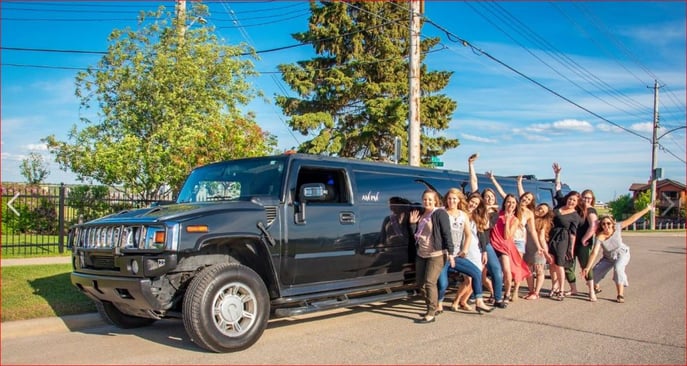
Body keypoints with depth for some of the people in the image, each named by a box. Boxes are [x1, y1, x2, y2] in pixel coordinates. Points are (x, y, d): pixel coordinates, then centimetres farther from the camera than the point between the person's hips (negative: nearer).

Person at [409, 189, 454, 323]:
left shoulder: (440, 213, -9)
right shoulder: (421, 214, 13)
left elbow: (447, 234, -12)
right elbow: (416, 235, 16)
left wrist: (450, 253, -16)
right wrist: (412, 223, 1)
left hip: (436, 254, -8)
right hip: (421, 254, 8)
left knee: (429, 282, -14)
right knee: (420, 283, 9)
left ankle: (431, 314, -7)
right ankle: (431, 308, 25)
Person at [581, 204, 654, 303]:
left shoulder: (617, 227, -22)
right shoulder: (600, 238, -28)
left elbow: (632, 219, -17)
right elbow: (594, 253, -35)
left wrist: (647, 209, -16)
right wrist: (587, 267, -43)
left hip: (622, 254, -1)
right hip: (608, 257, 1)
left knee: (618, 268, -29)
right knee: (596, 271, -5)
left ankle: (620, 295, -19)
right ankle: (595, 289, 29)